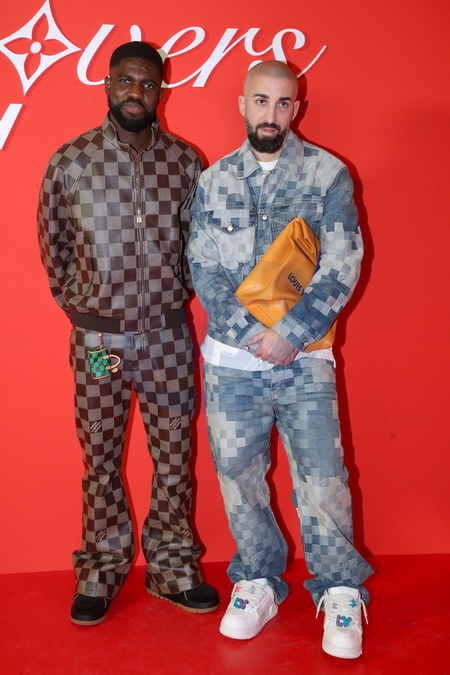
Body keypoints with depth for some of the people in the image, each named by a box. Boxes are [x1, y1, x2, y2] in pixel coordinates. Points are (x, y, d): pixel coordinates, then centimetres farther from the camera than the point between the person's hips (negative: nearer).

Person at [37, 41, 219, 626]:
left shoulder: (185, 161, 2)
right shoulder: (71, 162, -2)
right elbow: (53, 249, 7)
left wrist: (173, 299, 5)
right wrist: (84, 312, 7)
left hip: (168, 336, 2)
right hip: (98, 337, -1)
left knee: (174, 457, 10)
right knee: (101, 459, 10)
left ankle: (171, 567, 28)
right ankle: (101, 572, 28)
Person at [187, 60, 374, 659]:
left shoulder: (328, 174, 1)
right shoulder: (213, 181, 8)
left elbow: (343, 265, -6)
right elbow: (203, 269, 1)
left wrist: (291, 335, -15)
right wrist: (253, 334, -11)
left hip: (304, 361, -2)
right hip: (231, 361, 3)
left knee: (321, 478, 0)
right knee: (238, 474, 11)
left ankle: (341, 592, 21)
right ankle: (258, 583, 30)